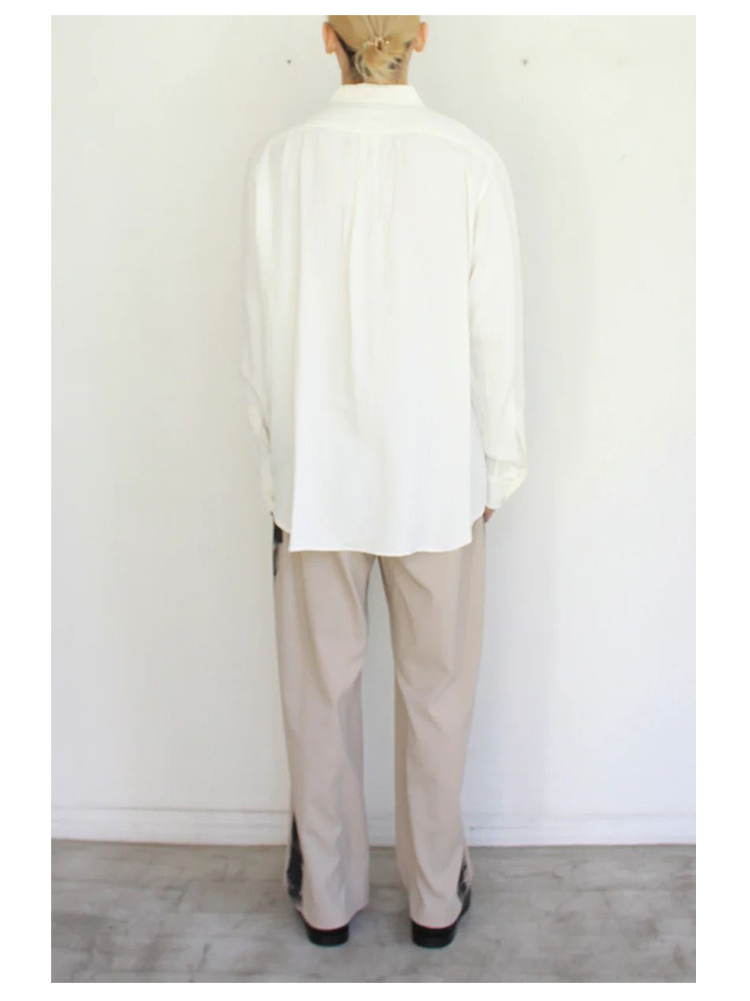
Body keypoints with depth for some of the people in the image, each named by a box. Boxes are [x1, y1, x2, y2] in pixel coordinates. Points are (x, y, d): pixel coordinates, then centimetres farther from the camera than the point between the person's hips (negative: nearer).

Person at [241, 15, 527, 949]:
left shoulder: (277, 162, -4)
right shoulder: (473, 162, -6)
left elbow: (265, 338, -2)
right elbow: (496, 337, -4)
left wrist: (277, 468, 9)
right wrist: (495, 471, 7)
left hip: (316, 480, 1)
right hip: (437, 481, 0)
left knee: (320, 690, 14)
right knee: (436, 692, 13)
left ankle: (327, 896, 31)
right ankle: (436, 894, 30)